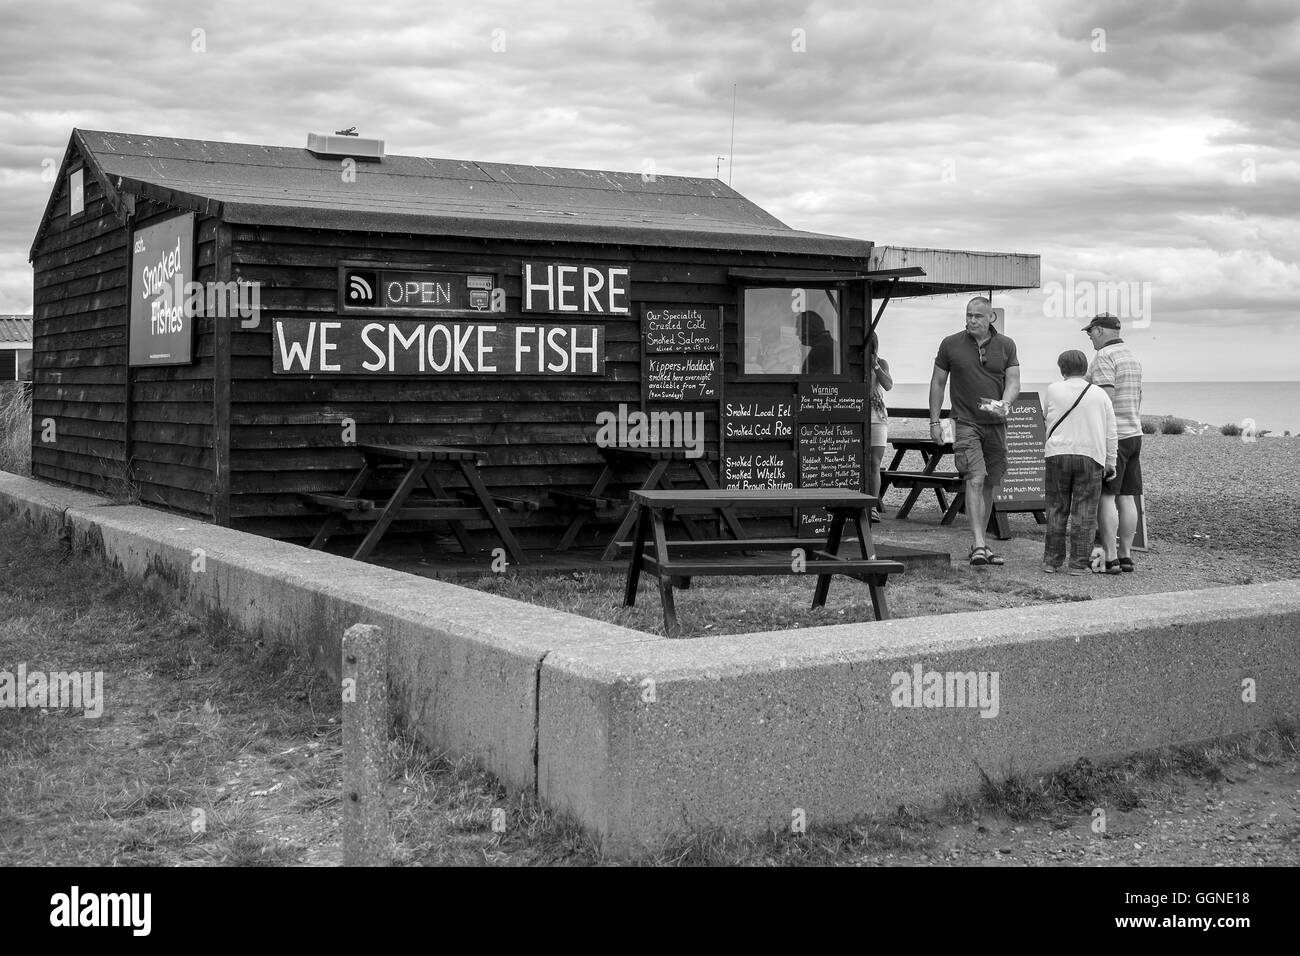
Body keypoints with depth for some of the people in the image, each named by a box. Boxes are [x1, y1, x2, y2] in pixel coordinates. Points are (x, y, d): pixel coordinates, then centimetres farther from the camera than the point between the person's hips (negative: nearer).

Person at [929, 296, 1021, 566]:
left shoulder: (1006, 345, 7)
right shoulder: (951, 344, 2)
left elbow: (1013, 381, 2)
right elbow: (937, 382, 7)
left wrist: (1005, 404, -20)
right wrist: (934, 422, 2)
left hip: (996, 423, 3)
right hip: (966, 422, -3)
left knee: (990, 484, 8)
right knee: (975, 479, -17)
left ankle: (980, 544, 19)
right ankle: (979, 546, -21)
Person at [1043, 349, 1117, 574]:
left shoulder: (1053, 390, 3)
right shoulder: (1099, 395, 4)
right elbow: (1111, 433, 7)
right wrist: (1110, 462, 15)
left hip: (1057, 454, 1)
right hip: (1090, 456, 0)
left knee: (1056, 508, 9)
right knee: (1084, 512, 3)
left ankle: (1051, 560, 13)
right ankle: (1079, 563, 1)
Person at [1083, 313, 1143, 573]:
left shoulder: (1104, 357, -11)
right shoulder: (1133, 358, 18)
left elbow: (1107, 398, -20)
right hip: (1134, 434, 9)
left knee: (1105, 497, -8)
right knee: (1126, 497, 9)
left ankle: (1110, 558, -11)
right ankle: (1125, 555, 11)